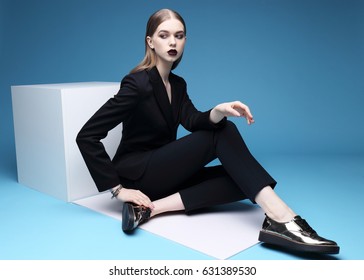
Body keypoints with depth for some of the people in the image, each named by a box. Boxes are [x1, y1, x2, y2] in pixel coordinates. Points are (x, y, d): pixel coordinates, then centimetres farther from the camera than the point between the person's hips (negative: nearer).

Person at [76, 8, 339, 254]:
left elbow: (194, 121, -11)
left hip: (164, 172, 7)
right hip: (137, 175, -7)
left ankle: (153, 207, -27)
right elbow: (87, 136, -19)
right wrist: (117, 188, -20)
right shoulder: (138, 83, -15)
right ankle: (280, 216, -32)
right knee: (221, 133, -20)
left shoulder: (178, 84, 8)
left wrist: (219, 112, -34)